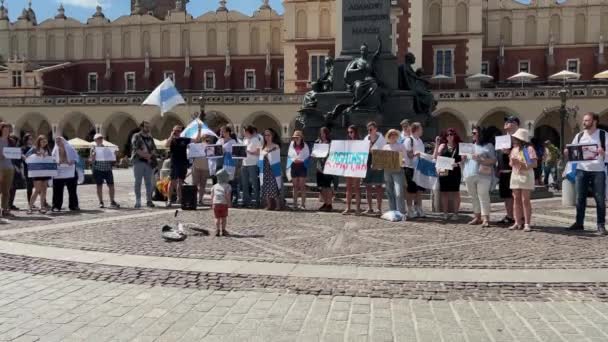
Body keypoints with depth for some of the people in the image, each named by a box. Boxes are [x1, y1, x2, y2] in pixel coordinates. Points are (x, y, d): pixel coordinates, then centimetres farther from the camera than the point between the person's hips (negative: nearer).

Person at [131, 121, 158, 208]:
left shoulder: (150, 138, 17)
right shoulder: (136, 136, 1)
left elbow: (154, 149, 12)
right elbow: (136, 149, -9)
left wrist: (150, 155, -8)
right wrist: (147, 156, -12)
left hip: (149, 162, 4)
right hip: (138, 162, -4)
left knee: (149, 182, 4)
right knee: (138, 182, -2)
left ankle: (149, 200, 9)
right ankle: (138, 201, 1)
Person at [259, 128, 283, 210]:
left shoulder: (276, 147, 0)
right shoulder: (263, 147, 13)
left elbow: (277, 159, -1)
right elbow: (261, 159, 14)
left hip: (273, 170, -5)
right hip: (265, 170, 5)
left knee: (275, 188, -7)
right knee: (266, 188, 4)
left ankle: (277, 205, -1)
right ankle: (269, 205, 12)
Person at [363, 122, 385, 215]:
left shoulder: (381, 139, -1)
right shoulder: (366, 139, 14)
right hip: (367, 164, 5)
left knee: (378, 186, -2)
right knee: (368, 186, 6)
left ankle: (379, 209, 2)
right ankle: (370, 208, 14)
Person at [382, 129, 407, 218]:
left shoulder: (401, 146, 6)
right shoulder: (385, 147, 16)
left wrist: (402, 162, -19)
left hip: (398, 171, -4)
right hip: (387, 171, 4)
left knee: (398, 192, -14)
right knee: (390, 193, 7)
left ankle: (401, 213, -12)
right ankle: (392, 212, 15)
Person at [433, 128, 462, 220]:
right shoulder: (443, 145, 9)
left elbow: (463, 159, 1)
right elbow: (435, 157, 2)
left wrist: (457, 163, -17)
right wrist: (436, 145, -4)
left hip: (455, 172, -2)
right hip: (443, 171, 2)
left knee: (455, 192, 1)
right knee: (444, 192, 5)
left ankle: (455, 213, 9)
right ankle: (445, 213, 14)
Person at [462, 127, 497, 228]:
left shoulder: (488, 146, 3)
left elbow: (493, 160, -6)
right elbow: (465, 160, 28)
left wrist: (480, 159, -17)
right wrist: (464, 158, 6)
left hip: (483, 175, -6)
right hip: (470, 175, 6)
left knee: (483, 196, -9)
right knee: (474, 197, 8)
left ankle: (486, 218, -9)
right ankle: (477, 217, 15)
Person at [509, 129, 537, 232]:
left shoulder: (529, 149, -7)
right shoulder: (514, 149, 14)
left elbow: (534, 164, -11)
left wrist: (525, 166, -26)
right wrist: (512, 161, -2)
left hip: (526, 175, -6)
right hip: (515, 174, 6)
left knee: (525, 200, -5)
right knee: (516, 200, 6)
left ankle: (527, 224, -1)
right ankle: (517, 223, 12)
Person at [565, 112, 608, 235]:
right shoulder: (579, 135, 9)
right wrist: (567, 153, -9)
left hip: (598, 170, -3)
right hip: (582, 170, 3)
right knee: (580, 198, 5)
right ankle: (579, 223, 13)